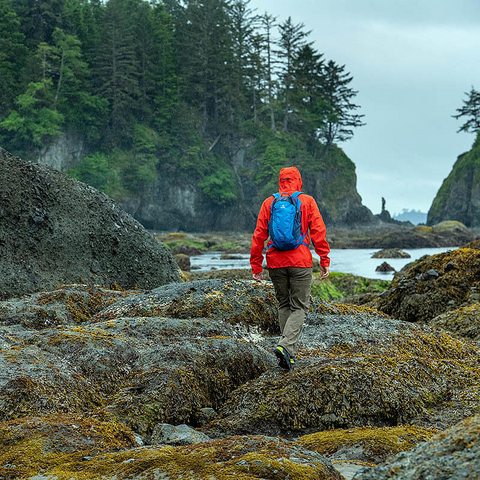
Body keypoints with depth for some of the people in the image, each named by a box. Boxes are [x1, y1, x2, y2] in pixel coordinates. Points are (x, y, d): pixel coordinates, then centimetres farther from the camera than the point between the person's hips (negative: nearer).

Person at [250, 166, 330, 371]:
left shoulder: (269, 203, 5)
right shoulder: (307, 201, 1)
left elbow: (259, 236, 3)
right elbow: (318, 232, -4)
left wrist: (256, 266, 7)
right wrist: (325, 261, -1)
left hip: (275, 262, 3)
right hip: (300, 262, -2)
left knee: (284, 305, 17)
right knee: (299, 307, 3)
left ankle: (289, 353, 14)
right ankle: (286, 346, -18)